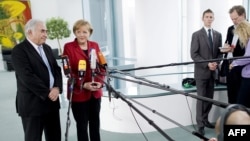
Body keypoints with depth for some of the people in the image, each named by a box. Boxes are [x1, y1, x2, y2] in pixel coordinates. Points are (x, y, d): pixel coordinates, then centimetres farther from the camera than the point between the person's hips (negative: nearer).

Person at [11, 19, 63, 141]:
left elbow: (56, 69, 9)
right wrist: (47, 93, -17)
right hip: (32, 104, -7)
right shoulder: (19, 50, -10)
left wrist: (57, 88, -9)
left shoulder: (47, 48, 14)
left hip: (52, 101, 7)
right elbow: (27, 76, -20)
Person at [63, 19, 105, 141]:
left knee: (95, 122, 17)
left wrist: (100, 82, -10)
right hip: (79, 93, -4)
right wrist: (83, 85, -19)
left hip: (95, 92, 4)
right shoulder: (68, 47, -7)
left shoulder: (95, 45, 7)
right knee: (82, 124, 7)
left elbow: (102, 66, 7)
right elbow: (68, 71, -10)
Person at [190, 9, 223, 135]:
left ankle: (205, 120, 24)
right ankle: (200, 124, 7)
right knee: (201, 98, -1)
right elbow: (194, 54, -10)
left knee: (210, 98, 10)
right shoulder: (197, 35, -5)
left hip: (212, 72, 5)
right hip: (201, 71, -5)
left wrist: (216, 63, -8)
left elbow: (220, 52, 12)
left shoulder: (218, 34, 10)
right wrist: (207, 64, -18)